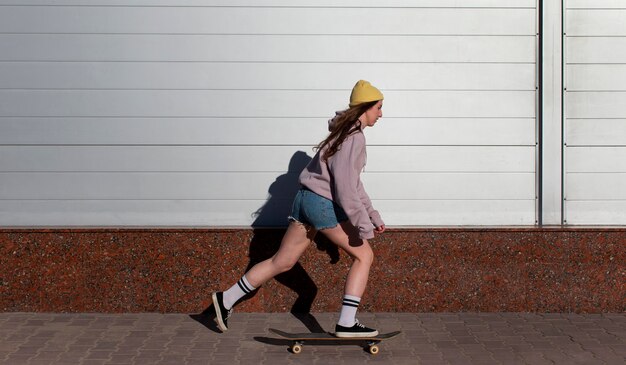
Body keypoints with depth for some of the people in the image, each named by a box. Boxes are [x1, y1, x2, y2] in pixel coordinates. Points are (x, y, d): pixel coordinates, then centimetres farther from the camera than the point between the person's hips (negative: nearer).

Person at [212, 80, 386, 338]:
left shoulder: (345, 132, 17)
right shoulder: (354, 137, -14)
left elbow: (351, 181, 23)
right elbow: (345, 187, -21)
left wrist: (372, 214, 22)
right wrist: (364, 224, -18)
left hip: (305, 199, 9)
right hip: (323, 204, -9)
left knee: (283, 261, 15)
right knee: (364, 255, 2)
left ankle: (226, 299, 19)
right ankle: (346, 323, 1)